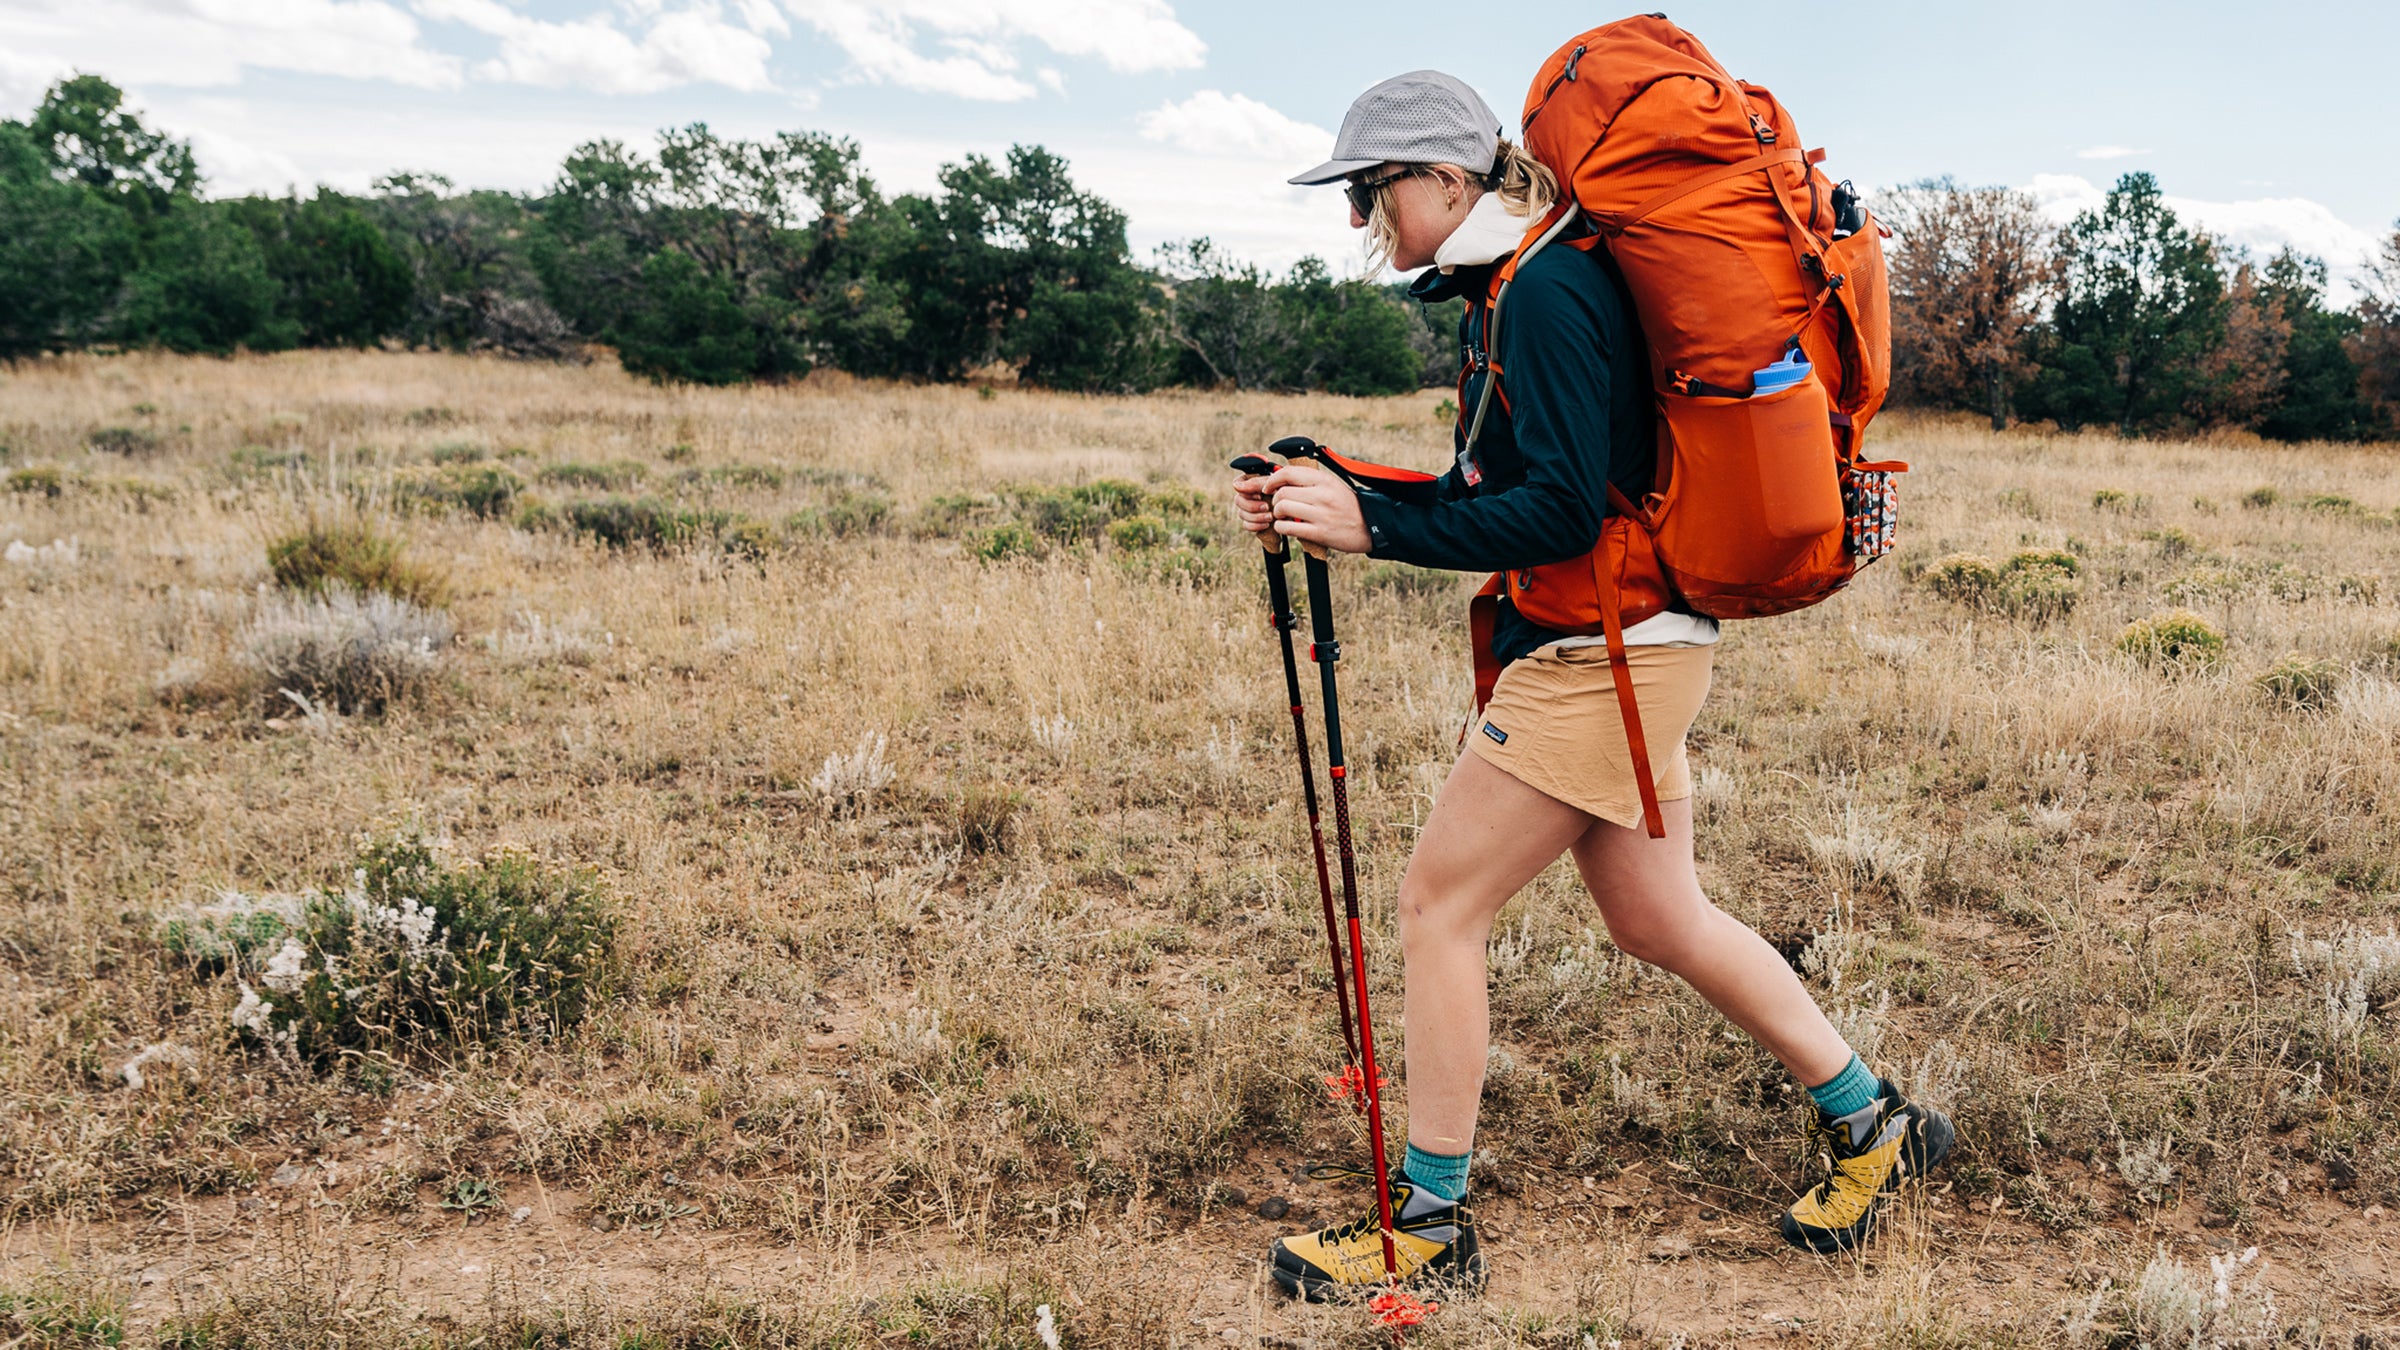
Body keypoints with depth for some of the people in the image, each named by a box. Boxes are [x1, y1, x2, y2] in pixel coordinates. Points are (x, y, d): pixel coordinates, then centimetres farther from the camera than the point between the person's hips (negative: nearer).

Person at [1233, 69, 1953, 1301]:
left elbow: (1562, 511, -23)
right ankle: (1873, 1125, 32)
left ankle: (1427, 1223, 8)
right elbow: (1484, 498, 17)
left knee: (1438, 905, -4)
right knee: (1658, 923, 17)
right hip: (1598, 651, 10)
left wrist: (1375, 527, -23)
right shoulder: (1506, 289, 14)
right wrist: (1327, 501, 7)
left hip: (1608, 651, -10)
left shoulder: (1547, 290, -17)